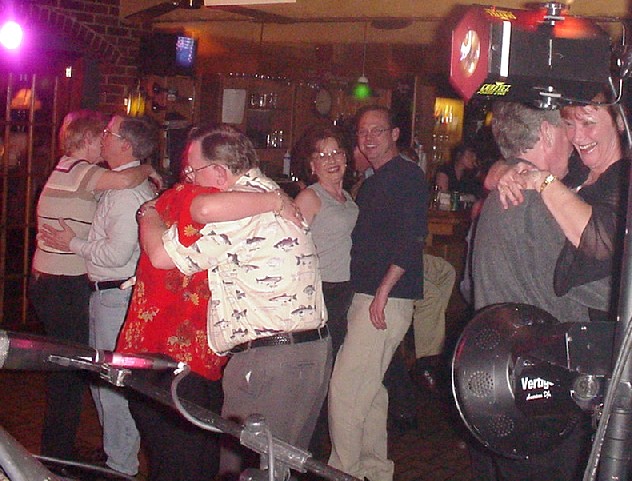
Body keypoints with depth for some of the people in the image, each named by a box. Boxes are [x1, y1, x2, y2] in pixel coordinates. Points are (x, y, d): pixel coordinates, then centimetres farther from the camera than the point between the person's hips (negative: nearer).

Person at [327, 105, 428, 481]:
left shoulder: (408, 175, -9)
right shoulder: (373, 182, 19)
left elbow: (412, 238, -19)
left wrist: (383, 291, -22)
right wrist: (365, 292, 14)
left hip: (388, 299, -10)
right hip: (364, 295, 10)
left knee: (345, 387, -11)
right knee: (369, 387, 15)